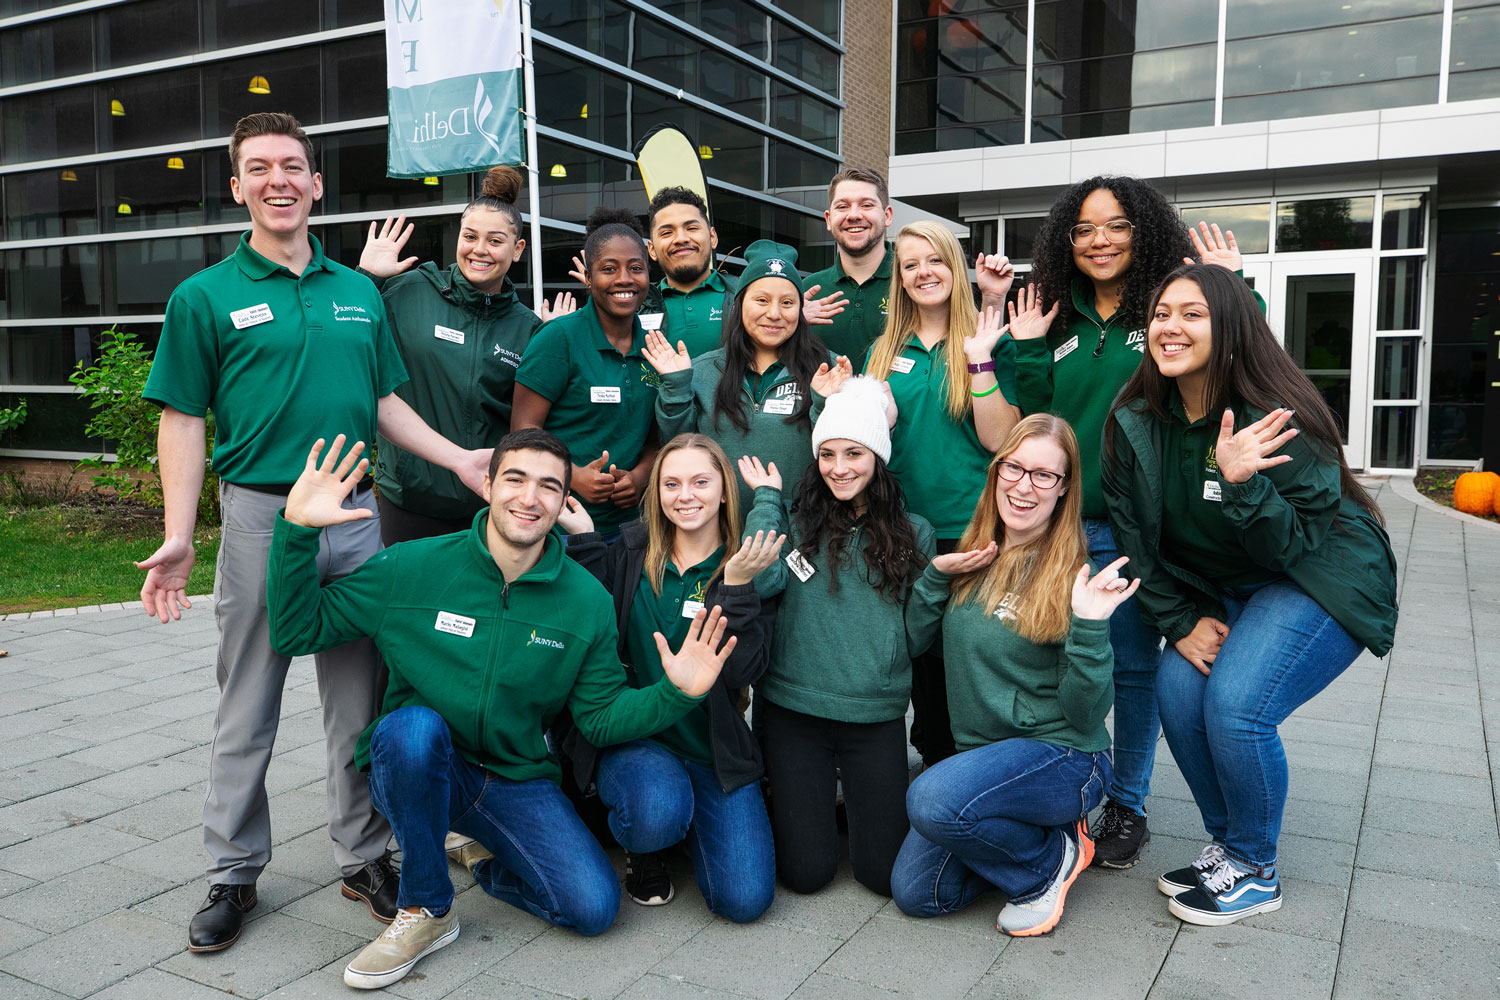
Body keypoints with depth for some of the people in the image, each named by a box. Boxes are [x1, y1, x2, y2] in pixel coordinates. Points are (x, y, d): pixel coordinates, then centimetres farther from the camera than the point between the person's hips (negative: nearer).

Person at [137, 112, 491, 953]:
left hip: (356, 514, 3)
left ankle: (366, 857, 23)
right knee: (248, 708, 8)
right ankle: (235, 873, 22)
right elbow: (183, 422, -2)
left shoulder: (359, 293, 10)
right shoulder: (206, 297, 0)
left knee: (361, 700, 9)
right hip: (260, 514, -3)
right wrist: (178, 536, -10)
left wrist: (459, 458, 4)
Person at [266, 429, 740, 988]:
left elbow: (600, 715, 0)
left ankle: (487, 862, 17)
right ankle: (425, 910, -12)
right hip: (412, 769, -1)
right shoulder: (412, 567, -9)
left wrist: (674, 694, -18)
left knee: (595, 908, -16)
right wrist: (296, 530, -18)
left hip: (517, 783, 1)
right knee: (413, 726, -36)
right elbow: (298, 631, -6)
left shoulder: (587, 601, -4)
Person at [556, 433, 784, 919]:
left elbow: (741, 671, -13)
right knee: (659, 811, -35)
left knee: (745, 900, -10)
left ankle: (681, 816, 21)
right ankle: (642, 849, 6)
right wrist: (582, 541, -12)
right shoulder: (631, 551, 2)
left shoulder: (752, 566, -2)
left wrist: (736, 588, -24)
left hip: (713, 749, 1)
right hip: (630, 736, -1)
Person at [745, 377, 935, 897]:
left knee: (886, 873, 0)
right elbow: (761, 580, -20)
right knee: (806, 872, 0)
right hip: (792, 710, -1)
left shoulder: (913, 533, 4)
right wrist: (767, 499, -10)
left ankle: (858, 800, 30)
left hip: (877, 716, 1)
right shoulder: (795, 522, 0)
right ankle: (812, 801, 31)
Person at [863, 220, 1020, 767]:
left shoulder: (991, 342, -1)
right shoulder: (884, 350, 10)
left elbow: (998, 439, -10)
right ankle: (934, 760, 29)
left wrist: (979, 361, -17)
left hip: (969, 530, -4)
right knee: (919, 648, 12)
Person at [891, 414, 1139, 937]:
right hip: (981, 753, 6)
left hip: (1064, 757, -6)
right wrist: (935, 574, -7)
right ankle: (1026, 832, 18)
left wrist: (1089, 626, -29)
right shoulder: (974, 559, 3)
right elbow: (911, 641, 6)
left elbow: (1086, 714, -14)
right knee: (915, 893, -3)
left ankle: (1051, 860, -4)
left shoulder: (1073, 577, -13)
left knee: (931, 799, -32)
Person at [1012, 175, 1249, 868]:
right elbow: (1036, 421, 11)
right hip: (1061, 520, 4)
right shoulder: (1061, 322, 11)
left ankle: (1127, 806, 23)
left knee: (1132, 667, 6)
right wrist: (1027, 351, 1)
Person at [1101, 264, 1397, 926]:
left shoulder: (1275, 422, -24)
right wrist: (1180, 623, -8)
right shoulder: (1134, 422, -9)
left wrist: (1242, 484, -40)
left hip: (1321, 582, -6)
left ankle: (1256, 872, 2)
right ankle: (1228, 845, 11)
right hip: (1222, 590, 6)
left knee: (1236, 704, -22)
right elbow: (1135, 537, -2)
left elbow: (1299, 545, -23)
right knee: (1178, 690, -13)